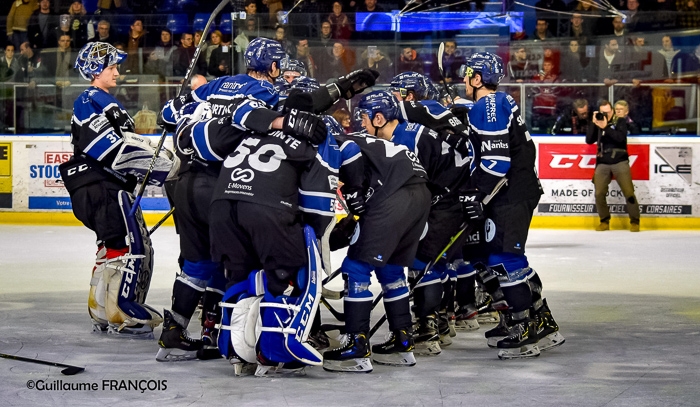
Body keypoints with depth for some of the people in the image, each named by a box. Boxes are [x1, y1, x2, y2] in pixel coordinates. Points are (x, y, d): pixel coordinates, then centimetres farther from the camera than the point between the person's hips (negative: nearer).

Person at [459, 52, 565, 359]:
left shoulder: (487, 107, -15)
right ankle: (543, 325, 18)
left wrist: (477, 194, -20)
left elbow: (496, 159, -23)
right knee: (508, 258, 15)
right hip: (519, 190, 11)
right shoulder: (501, 103, 17)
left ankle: (527, 333, -9)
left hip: (511, 195, -11)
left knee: (503, 258, -10)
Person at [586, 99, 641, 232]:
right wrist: (593, 123, -6)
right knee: (599, 193, -7)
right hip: (603, 163, 3)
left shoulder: (621, 121, 2)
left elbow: (621, 137, -14)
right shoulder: (597, 124, 12)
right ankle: (605, 221, 7)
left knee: (629, 192, -8)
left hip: (620, 162, -3)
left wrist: (605, 127, -20)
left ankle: (634, 221, 3)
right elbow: (589, 140, 1)